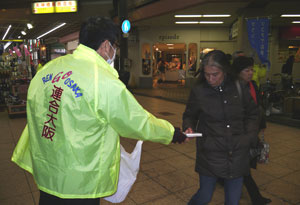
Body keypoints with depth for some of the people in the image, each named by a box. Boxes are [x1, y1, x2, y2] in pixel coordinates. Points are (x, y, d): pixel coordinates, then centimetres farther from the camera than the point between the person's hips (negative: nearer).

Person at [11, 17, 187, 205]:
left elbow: (34, 118, 9)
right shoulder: (105, 83, -25)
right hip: (79, 185, -6)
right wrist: (172, 133, 2)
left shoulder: (47, 69, -2)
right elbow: (139, 124, -15)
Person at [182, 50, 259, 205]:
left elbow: (252, 114, 11)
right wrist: (189, 127, -15)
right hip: (210, 155, -2)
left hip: (237, 155, 2)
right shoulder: (198, 91, -8)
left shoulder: (239, 88, -3)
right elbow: (189, 116, 5)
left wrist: (249, 136, 1)